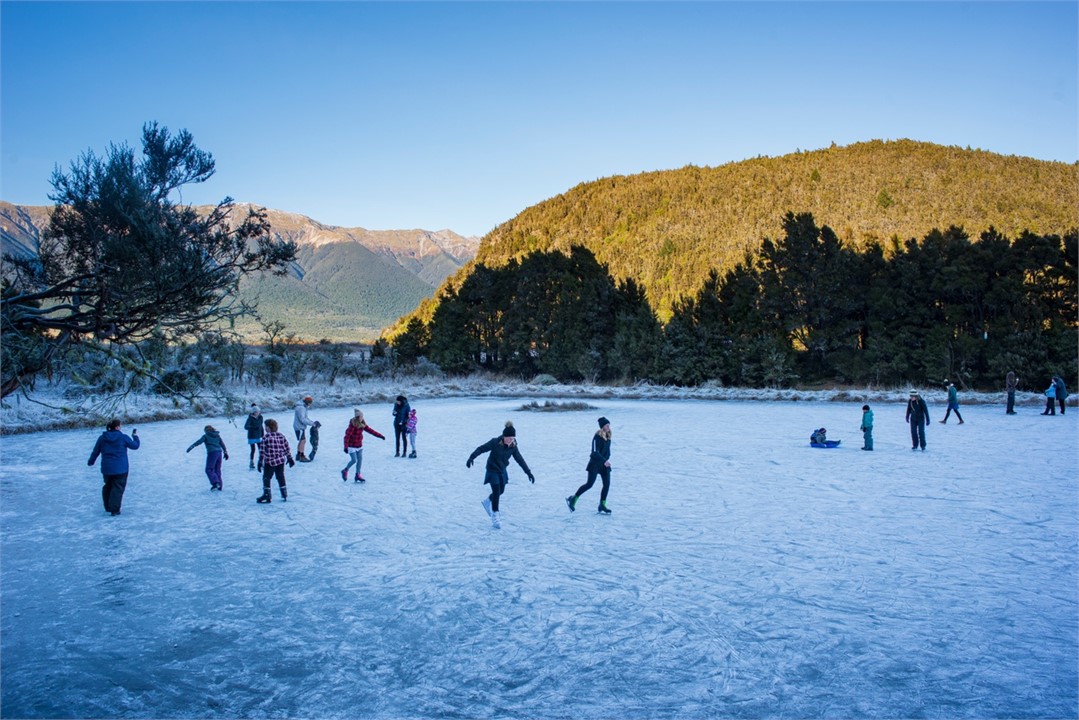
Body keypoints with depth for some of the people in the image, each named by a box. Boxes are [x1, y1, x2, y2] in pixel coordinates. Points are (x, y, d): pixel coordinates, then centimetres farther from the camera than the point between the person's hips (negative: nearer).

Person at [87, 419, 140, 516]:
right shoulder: (123, 437, -9)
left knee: (108, 487, 21)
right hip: (120, 469, -4)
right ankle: (114, 509, -4)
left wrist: (91, 461, 28)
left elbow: (95, 451, 11)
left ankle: (108, 507, 28)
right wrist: (135, 437, 20)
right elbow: (135, 446, 1)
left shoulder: (102, 438, 2)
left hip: (106, 468, 4)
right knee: (118, 488, 1)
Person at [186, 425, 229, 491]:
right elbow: (222, 444, 16)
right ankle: (219, 486, 13)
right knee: (217, 469, 14)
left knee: (209, 470, -2)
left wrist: (191, 447, -13)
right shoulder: (217, 435, 15)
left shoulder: (206, 436, -1)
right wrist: (225, 452, 21)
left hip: (212, 453, -7)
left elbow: (198, 442, -10)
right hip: (219, 452, 7)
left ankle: (215, 483, -17)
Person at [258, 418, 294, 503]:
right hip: (281, 461, 5)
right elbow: (287, 449, 7)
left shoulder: (265, 437, -11)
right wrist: (290, 458, 15)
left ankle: (267, 495, 7)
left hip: (269, 462, -5)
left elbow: (262, 451, -12)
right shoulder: (281, 436, 3)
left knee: (266, 478, 8)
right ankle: (284, 495, 19)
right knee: (280, 477, 16)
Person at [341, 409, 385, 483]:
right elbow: (347, 436, -24)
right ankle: (345, 471, 17)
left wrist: (380, 435, 5)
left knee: (360, 459, 3)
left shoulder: (362, 424, -1)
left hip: (359, 446, 7)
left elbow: (370, 430, 6)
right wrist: (346, 447, -27)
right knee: (354, 460, -7)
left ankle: (357, 475, 12)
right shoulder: (352, 425, -23)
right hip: (351, 446, -7)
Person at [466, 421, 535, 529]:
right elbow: (481, 449, -21)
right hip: (492, 471, -6)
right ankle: (495, 517, 3)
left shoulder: (513, 446, -12)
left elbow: (520, 459, -3)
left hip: (502, 471, 6)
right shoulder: (495, 442, -26)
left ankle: (487, 501, 49)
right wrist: (471, 458, -32)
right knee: (496, 492, -10)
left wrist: (528, 472, -2)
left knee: (501, 491, 19)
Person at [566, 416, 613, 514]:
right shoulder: (597, 437, -17)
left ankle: (602, 505, 8)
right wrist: (604, 461, -30)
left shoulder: (608, 436, 6)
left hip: (605, 464, 7)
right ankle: (573, 499, 10)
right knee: (589, 484, -5)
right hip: (595, 463, -7)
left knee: (607, 484, 0)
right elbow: (595, 452, -23)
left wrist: (607, 460, 13)